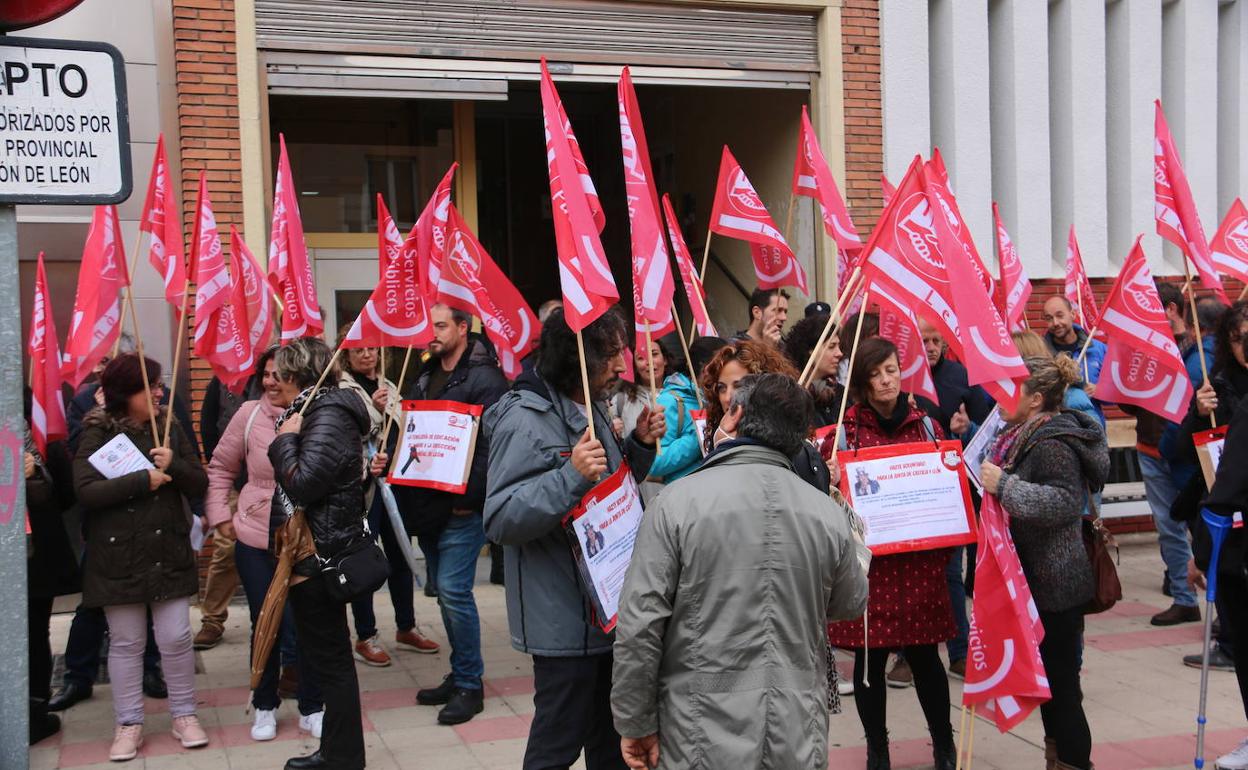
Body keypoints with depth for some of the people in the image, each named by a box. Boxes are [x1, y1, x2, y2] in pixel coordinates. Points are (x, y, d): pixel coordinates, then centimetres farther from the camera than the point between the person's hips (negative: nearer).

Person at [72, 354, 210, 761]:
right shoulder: (97, 434, -4)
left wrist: (174, 465, -14)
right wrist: (143, 479, -20)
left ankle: (184, 715, 19)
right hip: (119, 556, -2)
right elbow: (85, 491, -17)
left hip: (169, 553, 3)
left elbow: (200, 485, 5)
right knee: (126, 643, 7)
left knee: (176, 638, 4)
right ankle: (129, 724, 19)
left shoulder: (170, 429, 6)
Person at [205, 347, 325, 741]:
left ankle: (312, 708, 24)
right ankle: (264, 706, 32)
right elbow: (220, 468, 6)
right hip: (256, 541, 1)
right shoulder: (249, 414, -6)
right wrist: (220, 515, 2)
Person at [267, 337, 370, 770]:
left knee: (329, 658, 0)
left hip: (320, 556, -10)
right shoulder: (318, 410, 13)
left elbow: (301, 484, -24)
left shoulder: (328, 418, -17)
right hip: (317, 552, 10)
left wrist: (286, 439, -13)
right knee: (327, 656, 16)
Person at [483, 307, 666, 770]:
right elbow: (500, 520, -24)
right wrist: (571, 475, -33)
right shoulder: (525, 420, -19)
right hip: (565, 618, -9)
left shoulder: (592, 408, 10)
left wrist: (640, 445, 3)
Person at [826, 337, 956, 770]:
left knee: (924, 655, 8)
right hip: (867, 562, -2)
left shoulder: (926, 425, 8)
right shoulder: (846, 429, -2)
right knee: (870, 660, 5)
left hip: (920, 562, 2)